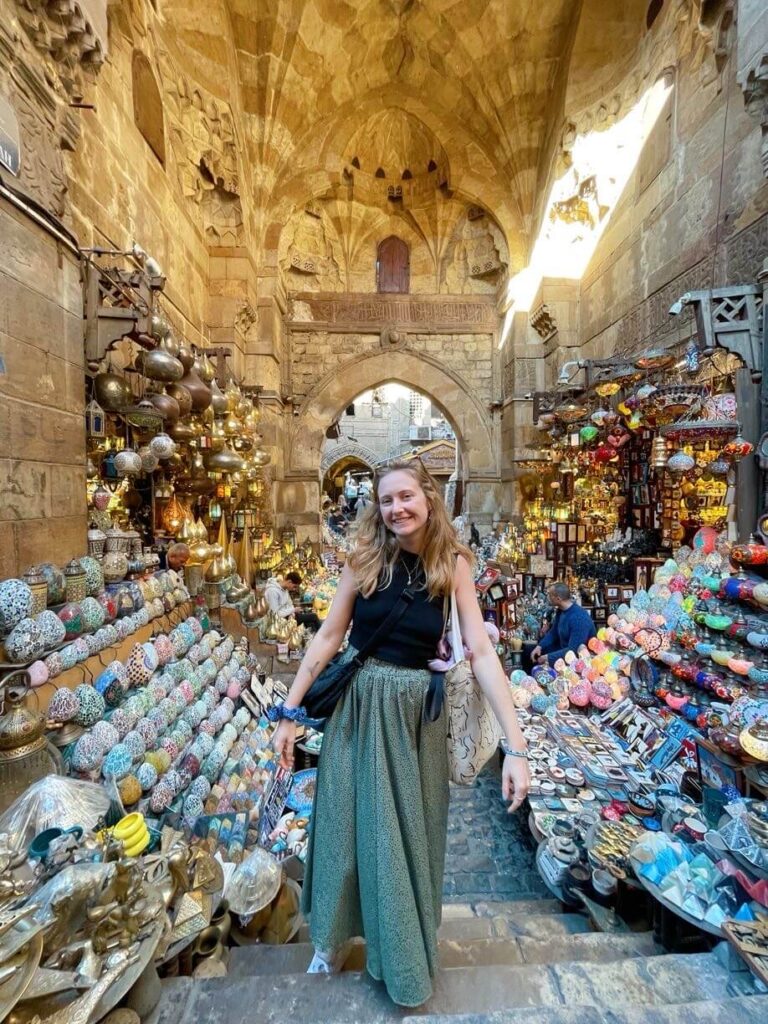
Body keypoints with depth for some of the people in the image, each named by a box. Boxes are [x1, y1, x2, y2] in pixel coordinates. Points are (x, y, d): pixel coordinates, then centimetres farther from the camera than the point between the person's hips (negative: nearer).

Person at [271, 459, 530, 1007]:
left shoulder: (453, 563, -10)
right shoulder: (365, 556, -8)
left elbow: (483, 653, -14)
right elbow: (328, 636, -3)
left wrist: (516, 746, -19)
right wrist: (290, 710, -2)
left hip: (418, 711, 0)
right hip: (358, 703, 1)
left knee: (410, 831, 18)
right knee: (346, 822, 18)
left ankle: (405, 958, 49)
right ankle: (333, 938, 49)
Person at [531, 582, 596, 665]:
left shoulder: (579, 618, -31)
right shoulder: (560, 610, -3)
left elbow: (573, 650, -31)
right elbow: (553, 632, 9)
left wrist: (548, 657, -27)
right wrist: (539, 646, -6)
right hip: (564, 649, 9)